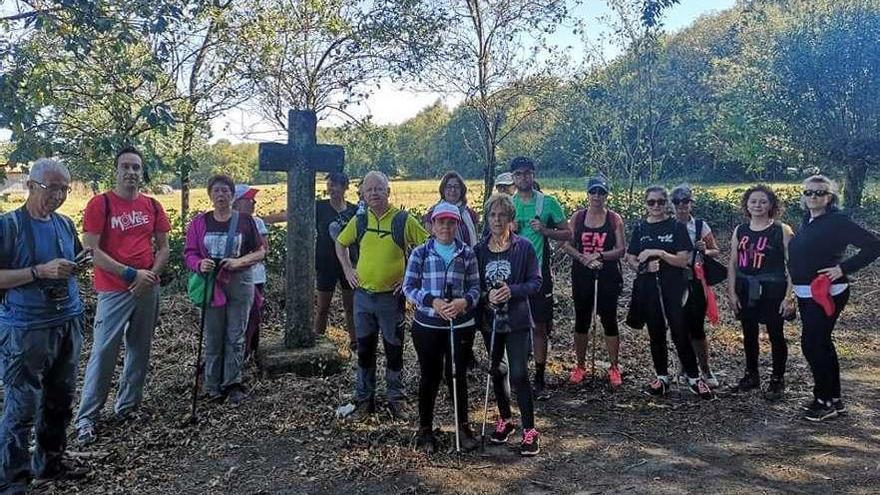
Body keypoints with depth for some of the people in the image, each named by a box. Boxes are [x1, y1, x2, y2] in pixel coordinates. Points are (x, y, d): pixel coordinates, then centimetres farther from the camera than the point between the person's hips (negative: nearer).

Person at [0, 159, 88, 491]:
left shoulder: (65, 224, 9)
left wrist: (79, 265, 4)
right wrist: (40, 271, -22)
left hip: (68, 325, 7)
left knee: (60, 401, 16)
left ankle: (49, 463, 31)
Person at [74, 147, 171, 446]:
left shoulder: (152, 206, 7)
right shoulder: (100, 203, -6)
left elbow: (163, 248, 11)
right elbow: (92, 250, -11)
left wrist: (150, 276, -6)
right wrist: (131, 274, -15)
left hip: (148, 289, 5)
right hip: (114, 291, -5)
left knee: (140, 350, 12)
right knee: (103, 353, -4)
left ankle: (127, 407, 26)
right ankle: (87, 418, 7)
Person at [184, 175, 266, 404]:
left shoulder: (245, 220, 0)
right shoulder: (199, 222, 3)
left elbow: (260, 251, 2)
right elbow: (189, 253, 2)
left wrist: (239, 261, -15)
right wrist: (199, 264, -20)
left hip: (240, 284, 0)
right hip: (211, 285, 1)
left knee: (235, 337, 4)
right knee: (213, 338, 5)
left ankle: (233, 384, 14)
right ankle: (213, 386, 17)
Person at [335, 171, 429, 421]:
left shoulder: (403, 220, -8)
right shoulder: (359, 220, 4)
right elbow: (340, 243, 20)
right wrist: (347, 270, 9)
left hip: (391, 296, -3)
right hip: (363, 295, 3)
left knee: (394, 350, 8)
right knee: (364, 350, 11)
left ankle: (396, 400, 22)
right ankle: (364, 400, 24)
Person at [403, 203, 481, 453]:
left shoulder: (467, 253, 2)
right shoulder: (420, 253, -2)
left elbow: (476, 286, 3)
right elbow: (409, 287, -3)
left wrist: (465, 301, -18)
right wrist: (432, 301, -18)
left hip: (461, 325, 1)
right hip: (427, 325, -1)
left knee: (458, 375, 9)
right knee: (430, 376, 9)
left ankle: (463, 427, 27)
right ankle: (425, 430, 26)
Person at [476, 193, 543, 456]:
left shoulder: (524, 247, -7)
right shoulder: (480, 249, 1)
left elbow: (536, 282, -7)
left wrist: (512, 291, -23)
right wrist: (487, 296, -17)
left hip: (517, 321, -4)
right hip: (490, 320, 4)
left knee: (519, 375, -7)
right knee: (498, 371, 15)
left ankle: (529, 431, 6)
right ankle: (505, 420, 33)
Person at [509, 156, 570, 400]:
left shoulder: (548, 202, 0)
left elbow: (567, 234, 2)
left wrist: (544, 230, -15)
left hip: (539, 272, -2)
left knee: (540, 327, 3)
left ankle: (539, 380, 14)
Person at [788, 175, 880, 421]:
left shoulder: (838, 221, -12)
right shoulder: (806, 223, 11)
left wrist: (843, 268, -19)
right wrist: (793, 293, 7)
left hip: (827, 294, -8)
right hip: (805, 294, 8)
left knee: (812, 344, -7)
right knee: (821, 344, 14)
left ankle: (824, 400, 7)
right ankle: (834, 399, 25)